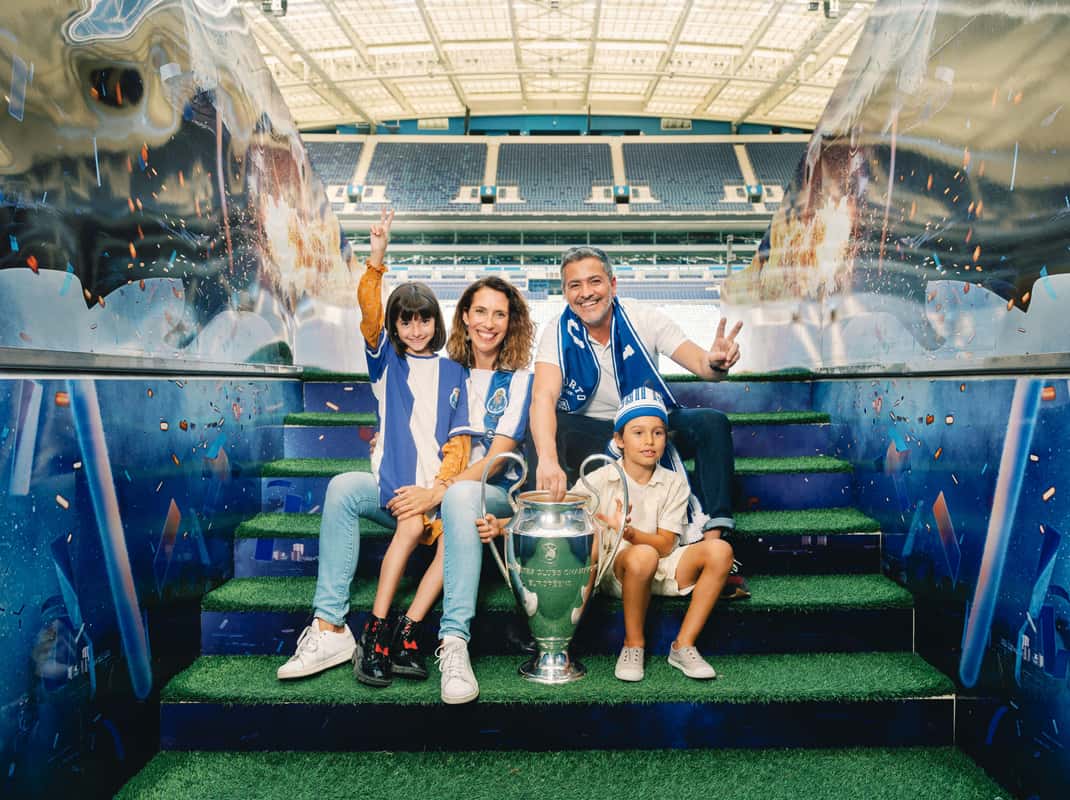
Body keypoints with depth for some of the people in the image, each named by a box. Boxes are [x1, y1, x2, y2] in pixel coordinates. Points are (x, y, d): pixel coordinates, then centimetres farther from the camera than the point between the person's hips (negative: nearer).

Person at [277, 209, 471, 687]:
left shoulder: (452, 372, 12)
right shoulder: (387, 361, 16)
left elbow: (459, 442, 4)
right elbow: (370, 314, -4)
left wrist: (435, 490, -13)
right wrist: (377, 258, -19)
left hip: (437, 489, 0)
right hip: (390, 486, 1)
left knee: (414, 522, -34)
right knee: (341, 488, -30)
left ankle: (379, 630, -27)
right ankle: (328, 627, -32)